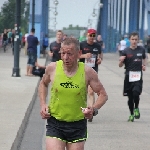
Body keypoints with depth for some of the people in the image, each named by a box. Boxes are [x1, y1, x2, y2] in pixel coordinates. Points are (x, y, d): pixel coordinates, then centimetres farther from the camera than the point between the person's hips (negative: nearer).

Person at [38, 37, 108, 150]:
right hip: (55, 123, 0)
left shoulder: (87, 72, -8)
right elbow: (43, 84, 18)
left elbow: (103, 94, 0)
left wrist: (94, 109, -18)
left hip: (78, 125, 0)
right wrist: (43, 104, 3)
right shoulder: (52, 68, -5)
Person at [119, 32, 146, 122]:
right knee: (130, 97, 7)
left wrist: (144, 65, 8)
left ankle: (136, 109, 5)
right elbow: (120, 65, 1)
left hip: (138, 76, 0)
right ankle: (132, 114, 25)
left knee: (136, 92, -22)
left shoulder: (142, 50, 4)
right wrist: (121, 61, -20)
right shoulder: (126, 51, -2)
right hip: (129, 76, 0)